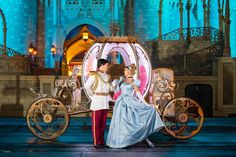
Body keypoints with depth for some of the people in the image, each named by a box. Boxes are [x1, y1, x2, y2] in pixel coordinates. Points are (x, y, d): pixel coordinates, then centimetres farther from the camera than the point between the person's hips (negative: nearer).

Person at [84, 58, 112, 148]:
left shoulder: (107, 76, 14)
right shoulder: (94, 75, -8)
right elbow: (87, 86, -8)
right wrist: (93, 95, -2)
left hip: (105, 101, 7)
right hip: (97, 101, -7)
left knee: (103, 122, 10)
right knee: (96, 122, -2)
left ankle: (102, 141, 18)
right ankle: (97, 142, 1)